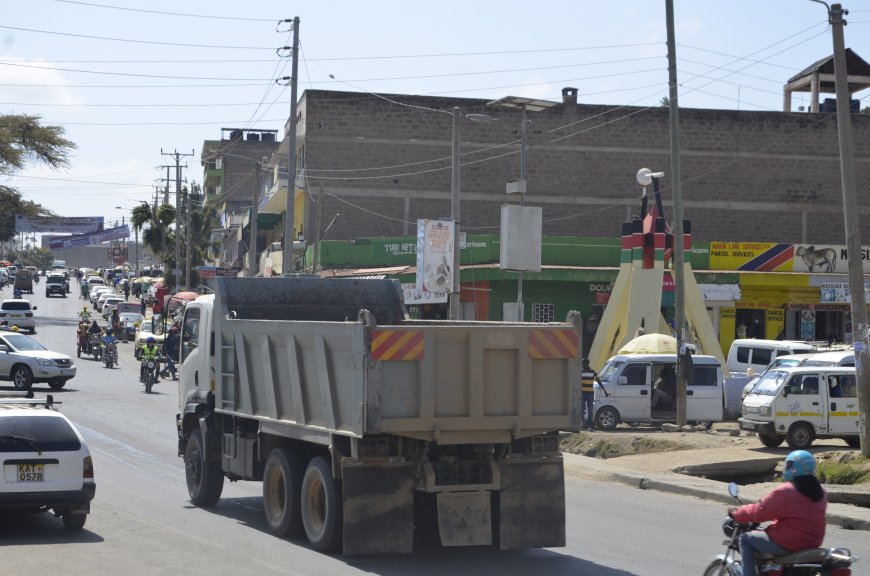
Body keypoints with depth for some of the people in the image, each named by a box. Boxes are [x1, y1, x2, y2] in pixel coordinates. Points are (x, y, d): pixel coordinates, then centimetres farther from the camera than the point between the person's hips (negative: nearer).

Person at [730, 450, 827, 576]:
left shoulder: (785, 491, -18)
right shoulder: (820, 492, 6)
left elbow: (759, 511, -12)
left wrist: (737, 514, 3)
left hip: (786, 544, -8)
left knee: (746, 539, 8)